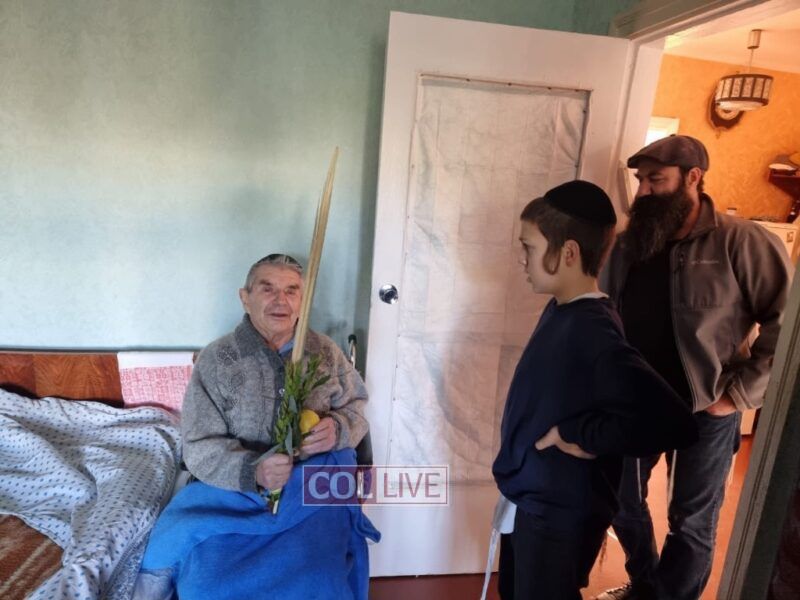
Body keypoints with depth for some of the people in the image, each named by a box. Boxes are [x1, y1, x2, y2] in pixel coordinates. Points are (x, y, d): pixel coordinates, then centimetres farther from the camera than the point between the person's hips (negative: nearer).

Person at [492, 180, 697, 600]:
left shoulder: (594, 331, -28)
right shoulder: (562, 310, 0)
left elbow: (672, 424, -35)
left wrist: (576, 435, -25)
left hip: (561, 513, -9)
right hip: (529, 497, 9)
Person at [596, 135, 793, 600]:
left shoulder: (743, 242, -13)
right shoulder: (629, 243, 1)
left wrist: (741, 393, -15)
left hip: (704, 409, -4)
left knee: (692, 523, 13)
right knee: (622, 501, 19)